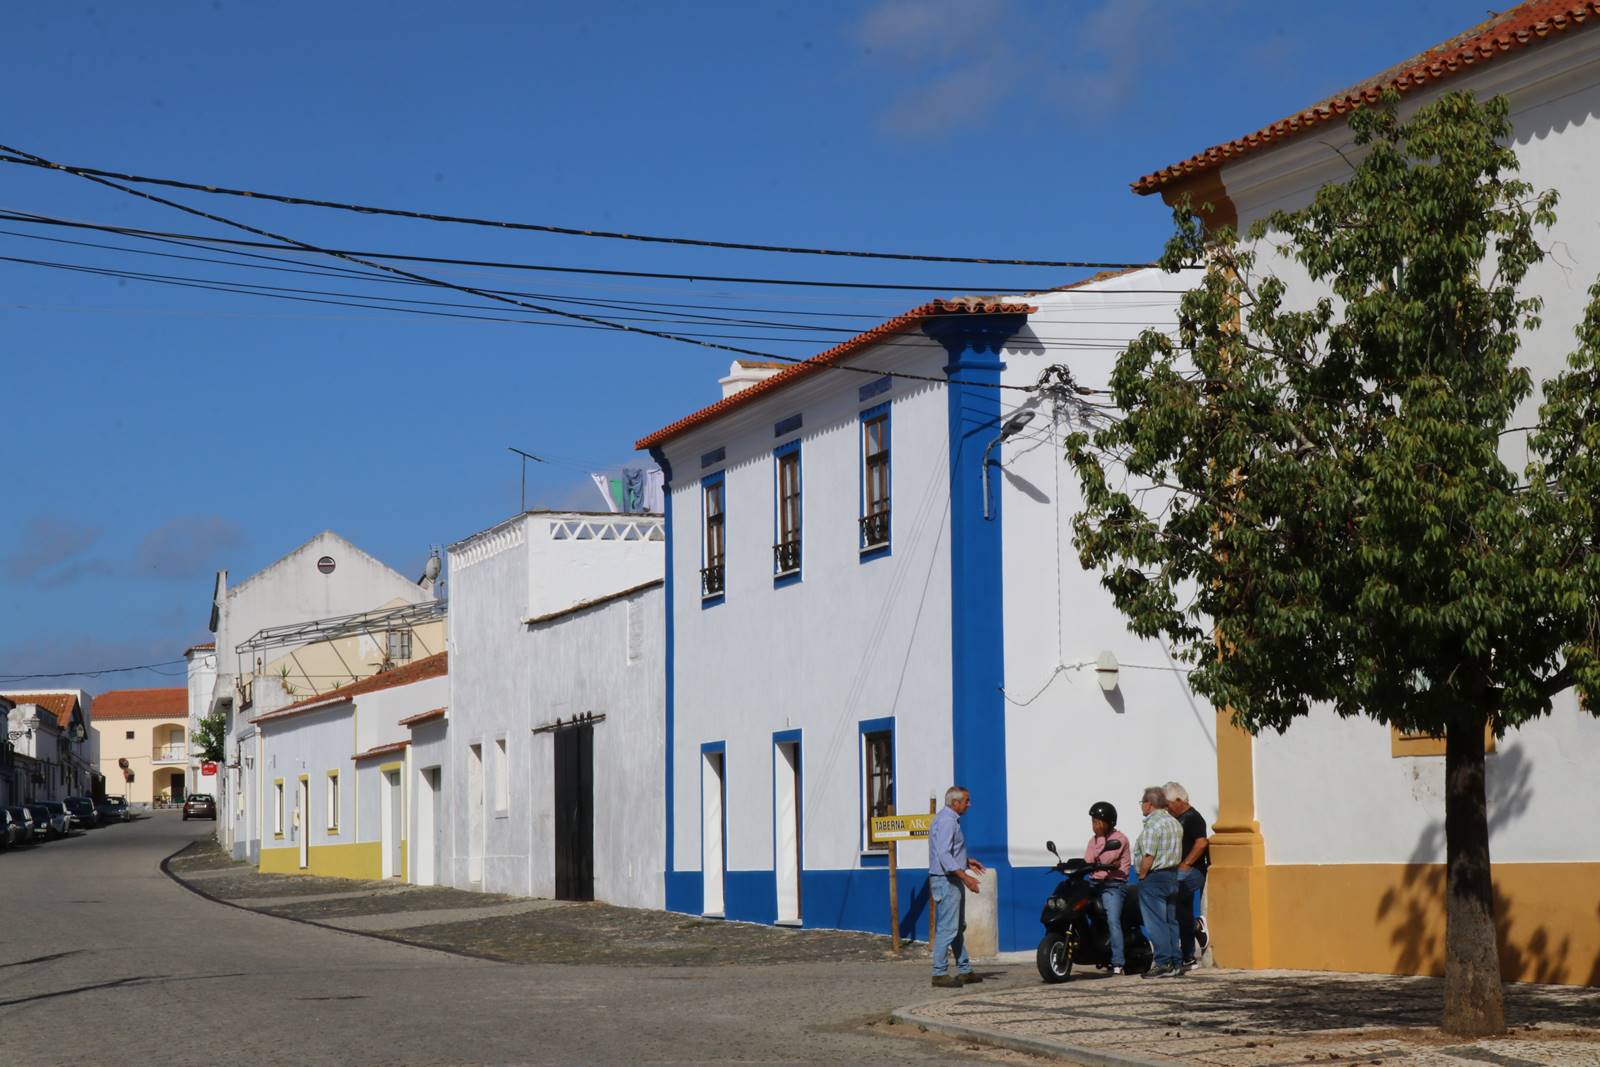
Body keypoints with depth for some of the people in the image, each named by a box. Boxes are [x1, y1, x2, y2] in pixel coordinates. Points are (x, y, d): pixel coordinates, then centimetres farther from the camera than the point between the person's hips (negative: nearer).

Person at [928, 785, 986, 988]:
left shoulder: (950, 819, 16)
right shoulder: (946, 821, -17)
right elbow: (944, 855, -25)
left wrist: (967, 861, 21)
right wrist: (965, 876, -29)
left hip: (952, 881, 11)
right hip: (946, 880, -11)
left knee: (958, 928, 14)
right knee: (947, 928, -9)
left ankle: (964, 971, 20)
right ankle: (940, 974, -7)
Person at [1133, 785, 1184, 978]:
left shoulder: (1152, 825, -16)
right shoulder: (1174, 823, 13)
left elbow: (1148, 856, -21)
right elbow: (1178, 854, 15)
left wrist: (1141, 876, -11)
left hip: (1154, 876, -9)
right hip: (1173, 876, 9)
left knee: (1156, 922, -7)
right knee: (1171, 921, 11)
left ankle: (1163, 964, -10)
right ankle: (1175, 963, 12)